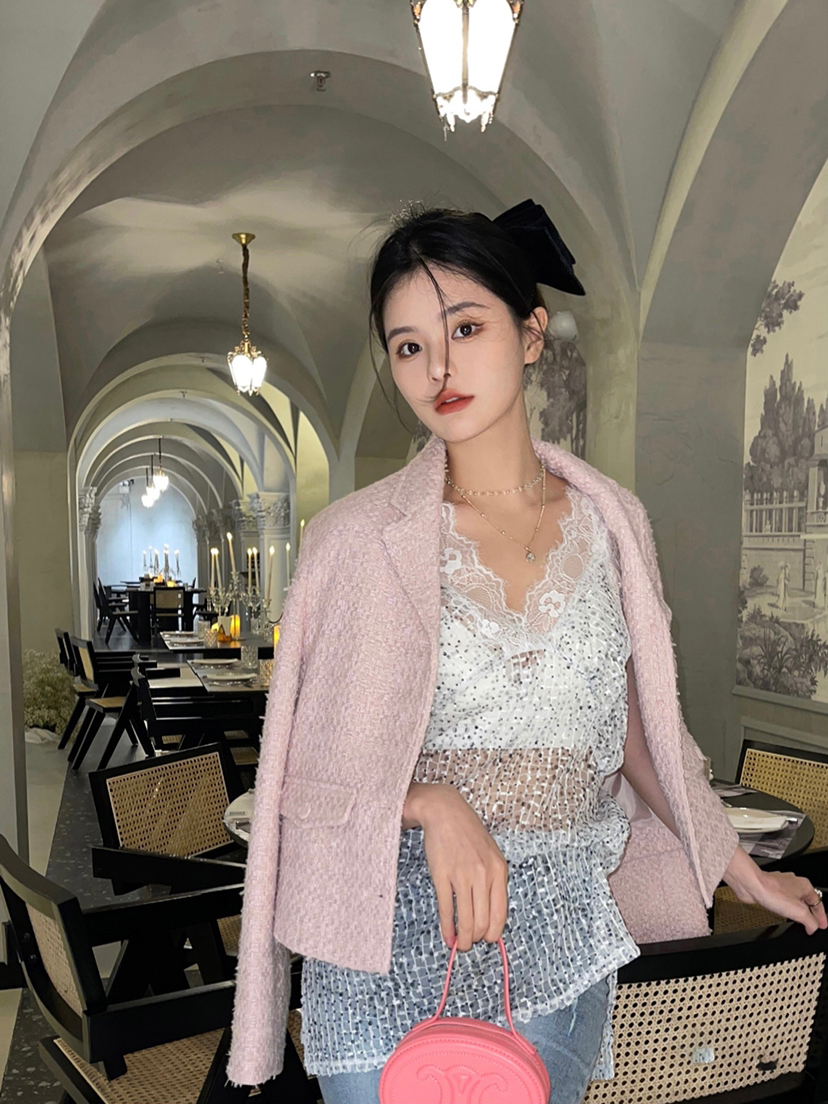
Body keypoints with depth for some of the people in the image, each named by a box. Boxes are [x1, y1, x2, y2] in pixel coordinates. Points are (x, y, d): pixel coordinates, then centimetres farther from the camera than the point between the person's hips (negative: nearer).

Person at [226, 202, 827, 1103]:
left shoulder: (612, 522, 0)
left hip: (557, 943, 3)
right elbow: (312, 762, -5)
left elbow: (639, 728, 10)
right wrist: (432, 805, -23)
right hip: (391, 938, -2)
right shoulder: (357, 537, -9)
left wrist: (743, 873, 17)